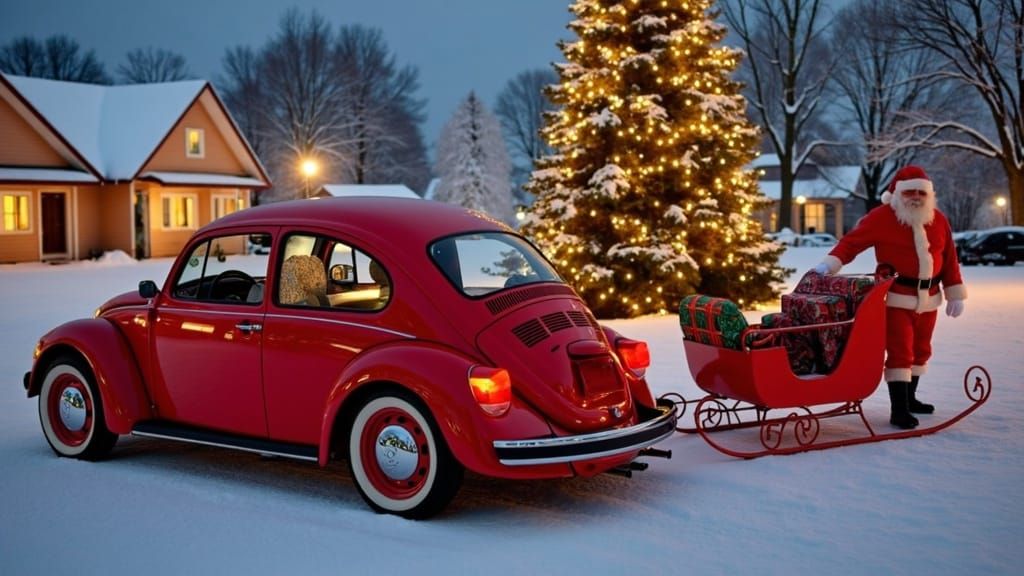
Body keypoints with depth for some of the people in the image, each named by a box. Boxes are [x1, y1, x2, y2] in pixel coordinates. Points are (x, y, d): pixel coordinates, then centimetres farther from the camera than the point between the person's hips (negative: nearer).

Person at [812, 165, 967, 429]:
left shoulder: (939, 220, 5)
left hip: (928, 297, 7)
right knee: (900, 352, -9)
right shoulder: (882, 217, -12)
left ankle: (909, 398, 34)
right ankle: (899, 410, -7)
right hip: (896, 296, -6)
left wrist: (955, 293, 9)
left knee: (920, 350, 18)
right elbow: (851, 242, -13)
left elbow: (949, 259, 9)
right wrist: (830, 263, -25)